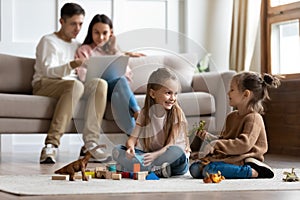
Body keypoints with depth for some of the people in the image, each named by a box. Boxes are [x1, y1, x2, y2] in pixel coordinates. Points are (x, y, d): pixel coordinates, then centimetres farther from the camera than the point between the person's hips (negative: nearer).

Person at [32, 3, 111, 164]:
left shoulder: (77, 46, 25)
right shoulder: (48, 41, 4)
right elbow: (48, 71, -12)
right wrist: (72, 65, -29)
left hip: (71, 87, 6)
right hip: (44, 85, -6)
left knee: (100, 84, -24)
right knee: (75, 84, -38)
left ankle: (90, 144, -36)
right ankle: (51, 144, -45)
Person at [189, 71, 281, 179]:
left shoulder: (254, 118, -11)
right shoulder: (231, 116, 17)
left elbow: (244, 144, -23)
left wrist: (216, 145, -23)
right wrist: (208, 137, 9)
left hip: (243, 160, -8)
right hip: (227, 158, 8)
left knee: (209, 170, -33)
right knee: (195, 168, -10)